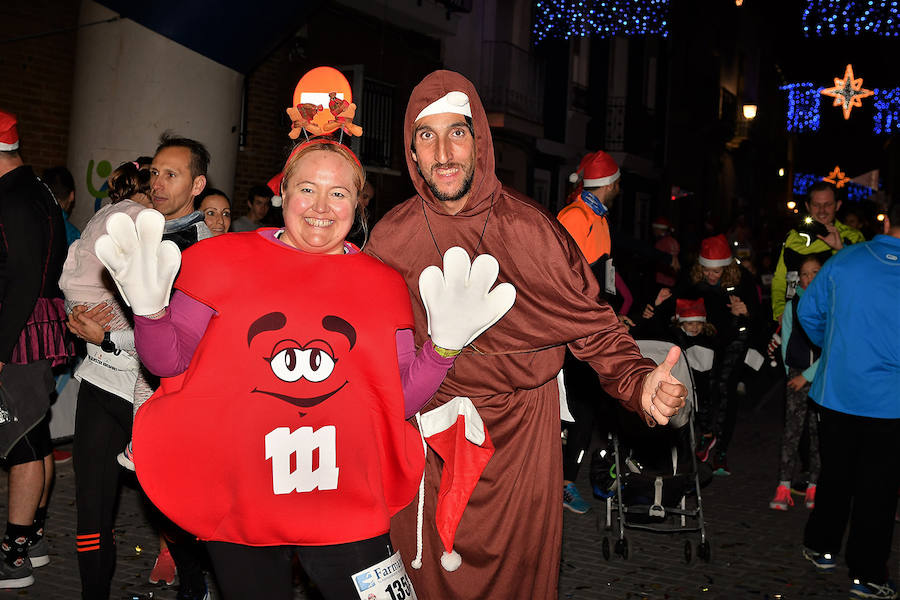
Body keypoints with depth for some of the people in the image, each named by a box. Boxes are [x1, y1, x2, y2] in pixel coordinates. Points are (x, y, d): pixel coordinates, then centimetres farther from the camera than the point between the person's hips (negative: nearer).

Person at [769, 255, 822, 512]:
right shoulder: (792, 305, 5)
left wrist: (808, 375, -8)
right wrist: (791, 373, 4)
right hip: (797, 375, 1)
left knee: (819, 431, 3)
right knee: (792, 429, -3)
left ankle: (814, 486, 13)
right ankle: (783, 488, -3)